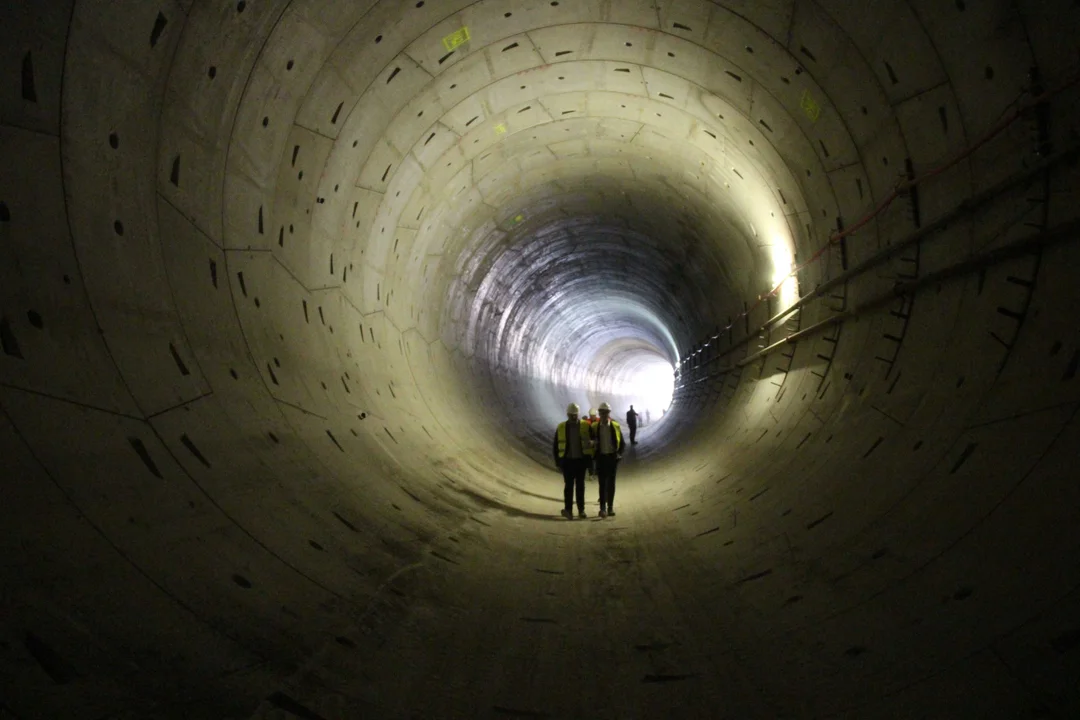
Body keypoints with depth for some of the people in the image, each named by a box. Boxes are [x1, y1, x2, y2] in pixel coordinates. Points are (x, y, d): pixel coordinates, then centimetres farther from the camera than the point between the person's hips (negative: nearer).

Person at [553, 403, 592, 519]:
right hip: (567, 461, 0)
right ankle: (568, 509, -11)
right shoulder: (561, 427, 2)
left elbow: (593, 440, 3)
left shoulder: (585, 426, 0)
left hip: (581, 460, 1)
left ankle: (581, 509, 16)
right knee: (568, 485, -6)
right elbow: (555, 445, 6)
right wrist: (557, 461, 3)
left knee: (580, 485, 8)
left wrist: (590, 458, -7)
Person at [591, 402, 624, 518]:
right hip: (601, 458, -1)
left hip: (612, 457, 1)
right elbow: (592, 442, 4)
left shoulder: (616, 426, 1)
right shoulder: (595, 427, -2)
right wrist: (594, 456, -9)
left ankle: (610, 507, 14)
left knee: (611, 483, 7)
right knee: (602, 483, -2)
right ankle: (602, 508, -2)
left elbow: (621, 443, 7)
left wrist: (619, 454, -5)